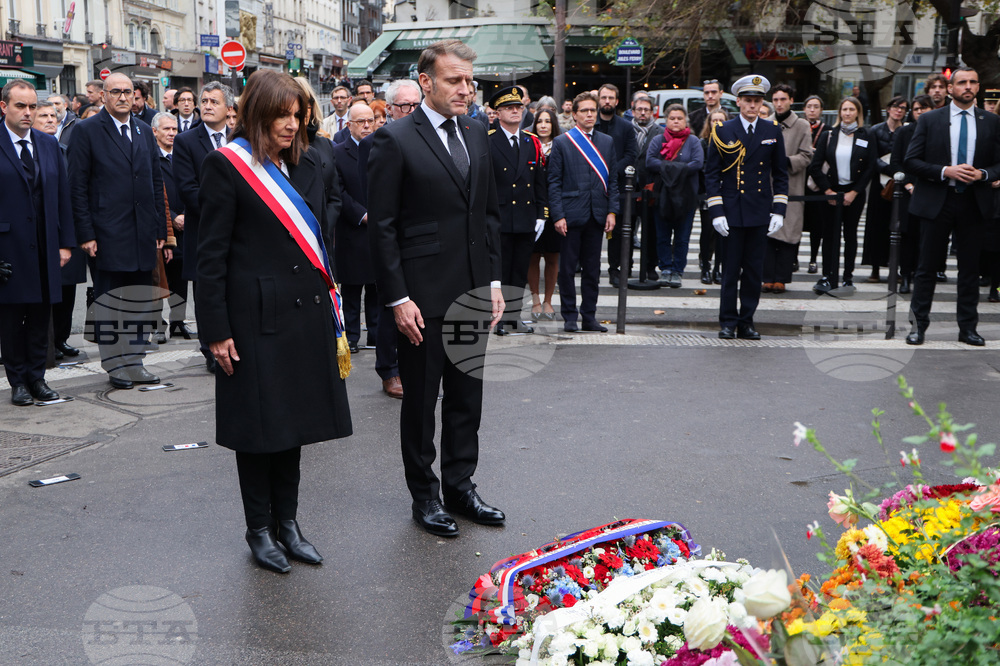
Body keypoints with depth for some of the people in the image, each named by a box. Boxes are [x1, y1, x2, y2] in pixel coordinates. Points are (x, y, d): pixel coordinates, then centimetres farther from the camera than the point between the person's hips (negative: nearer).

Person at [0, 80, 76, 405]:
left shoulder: (49, 144, 10)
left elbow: (62, 195, 11)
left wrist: (65, 242, 6)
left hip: (44, 248, 4)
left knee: (40, 315, 9)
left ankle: (36, 377, 19)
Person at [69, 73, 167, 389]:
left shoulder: (144, 131, 13)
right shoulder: (87, 131, -3)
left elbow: (156, 182, 14)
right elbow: (78, 187, -6)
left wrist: (161, 228, 9)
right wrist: (85, 234, -11)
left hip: (143, 236, 5)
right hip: (108, 235, -5)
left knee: (140, 303, 9)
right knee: (108, 302, 4)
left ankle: (134, 362, 19)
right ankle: (114, 365, 14)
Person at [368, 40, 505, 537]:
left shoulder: (477, 135, 10)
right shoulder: (395, 139, -9)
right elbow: (382, 226, -11)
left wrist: (494, 281, 9)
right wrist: (397, 299, -15)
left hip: (473, 292, 6)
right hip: (423, 296, -6)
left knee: (467, 396, 14)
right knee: (420, 399, 7)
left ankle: (460, 486, 28)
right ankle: (424, 495, 21)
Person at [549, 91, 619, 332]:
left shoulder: (607, 142, 12)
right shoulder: (561, 142, 1)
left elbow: (613, 179, 12)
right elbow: (554, 182, -2)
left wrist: (612, 211, 2)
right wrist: (558, 215, -10)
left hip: (597, 214, 3)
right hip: (571, 213, -3)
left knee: (592, 269, 8)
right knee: (567, 269, 1)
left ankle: (589, 316, 16)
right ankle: (569, 317, 10)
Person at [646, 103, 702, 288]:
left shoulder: (693, 141, 5)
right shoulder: (657, 141, 8)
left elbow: (697, 163, -11)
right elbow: (649, 162, -7)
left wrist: (667, 168, -15)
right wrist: (679, 167, -15)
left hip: (685, 196, -1)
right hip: (661, 195, 1)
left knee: (682, 238, 1)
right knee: (662, 237, 3)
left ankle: (677, 271, 8)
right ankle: (665, 269, 11)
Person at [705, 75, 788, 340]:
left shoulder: (772, 131, 8)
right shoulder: (723, 131, 2)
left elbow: (780, 174, 11)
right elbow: (711, 174, 2)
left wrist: (779, 210, 3)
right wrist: (716, 212, -6)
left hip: (760, 213, 2)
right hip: (732, 212, -2)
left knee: (754, 270, 5)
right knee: (730, 270, 0)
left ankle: (747, 322, 14)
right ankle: (728, 323, 10)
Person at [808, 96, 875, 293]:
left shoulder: (866, 137, 3)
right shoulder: (829, 135, 5)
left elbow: (870, 168, 1)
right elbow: (815, 166, 2)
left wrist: (854, 193, -7)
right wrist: (827, 190, -6)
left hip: (854, 193, 0)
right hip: (831, 191, 0)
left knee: (850, 234, 6)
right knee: (830, 234, -4)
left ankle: (848, 276, 12)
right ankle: (828, 277, -3)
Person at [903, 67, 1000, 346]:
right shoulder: (929, 120, 1)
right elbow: (911, 161, -3)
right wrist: (945, 172, -15)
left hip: (975, 203, 2)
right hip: (936, 202, -2)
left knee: (970, 267, 7)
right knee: (928, 265, 3)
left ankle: (968, 328, 16)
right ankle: (918, 324, 11)